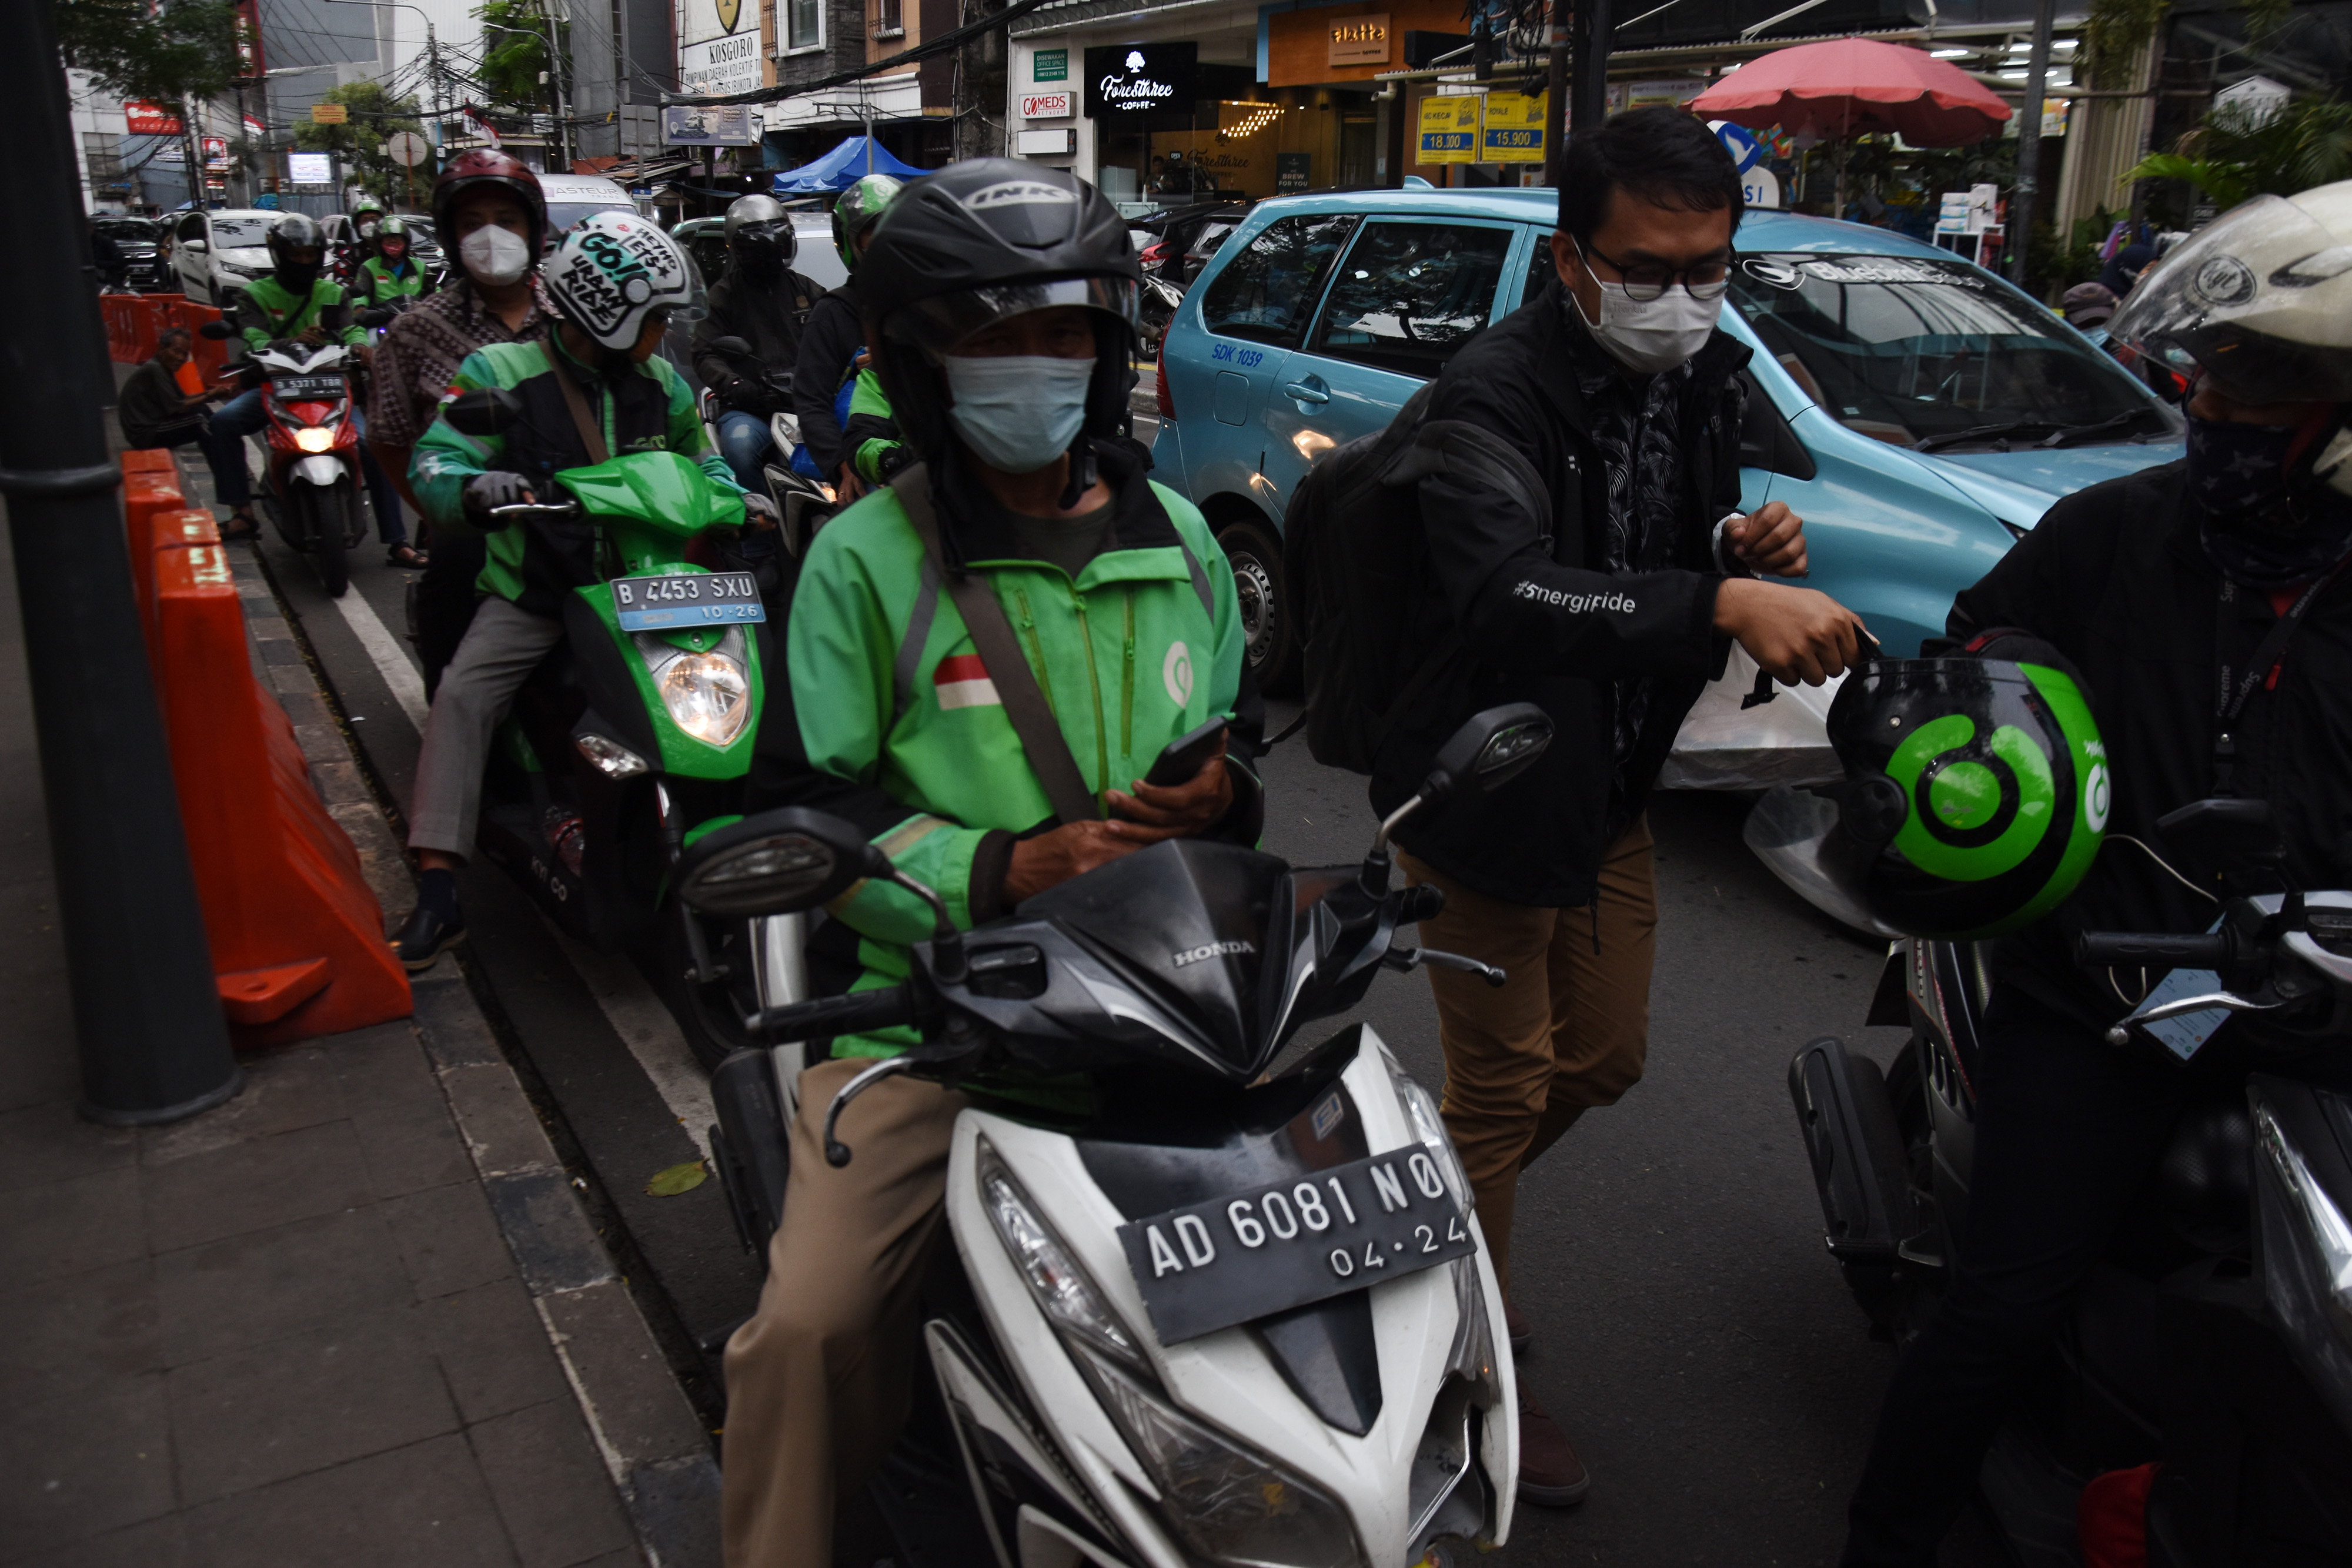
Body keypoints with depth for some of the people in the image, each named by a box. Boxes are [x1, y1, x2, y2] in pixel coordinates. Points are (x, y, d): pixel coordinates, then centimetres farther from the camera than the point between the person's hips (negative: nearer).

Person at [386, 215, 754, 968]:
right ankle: (439, 892, -23)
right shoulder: (502, 373, -6)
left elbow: (700, 459, 25)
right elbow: (434, 461, -13)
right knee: (462, 697, -23)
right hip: (533, 596, -4)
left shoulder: (661, 384, 10)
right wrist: (475, 490, -37)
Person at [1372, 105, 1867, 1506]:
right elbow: (1508, 595, -41)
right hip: (1486, 798, -8)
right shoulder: (1495, 394, -24)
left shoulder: (1703, 377, 3)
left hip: (1612, 791, 8)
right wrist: (1722, 600, -53)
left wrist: (1749, 546, -10)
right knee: (1504, 1089, 4)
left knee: (1605, 1060, 20)